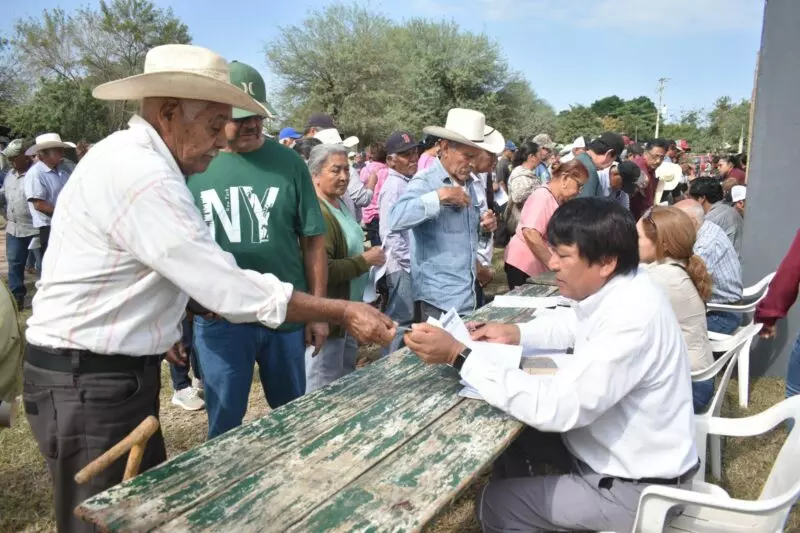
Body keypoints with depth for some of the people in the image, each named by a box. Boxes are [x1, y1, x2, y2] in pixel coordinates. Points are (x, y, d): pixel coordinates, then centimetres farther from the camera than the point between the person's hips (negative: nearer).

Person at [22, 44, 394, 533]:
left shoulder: (134, 159, 9)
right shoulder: (138, 171, -24)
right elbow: (229, 289, -27)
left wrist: (160, 325, 15)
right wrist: (343, 312, -22)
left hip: (115, 372, 10)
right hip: (89, 382, -10)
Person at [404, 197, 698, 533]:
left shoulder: (632, 318, -33)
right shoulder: (615, 288, -5)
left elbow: (556, 407, -36)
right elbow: (573, 327, 15)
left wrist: (458, 355, -32)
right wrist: (515, 333, -3)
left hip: (635, 486, -8)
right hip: (611, 446, 8)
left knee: (494, 504, -2)